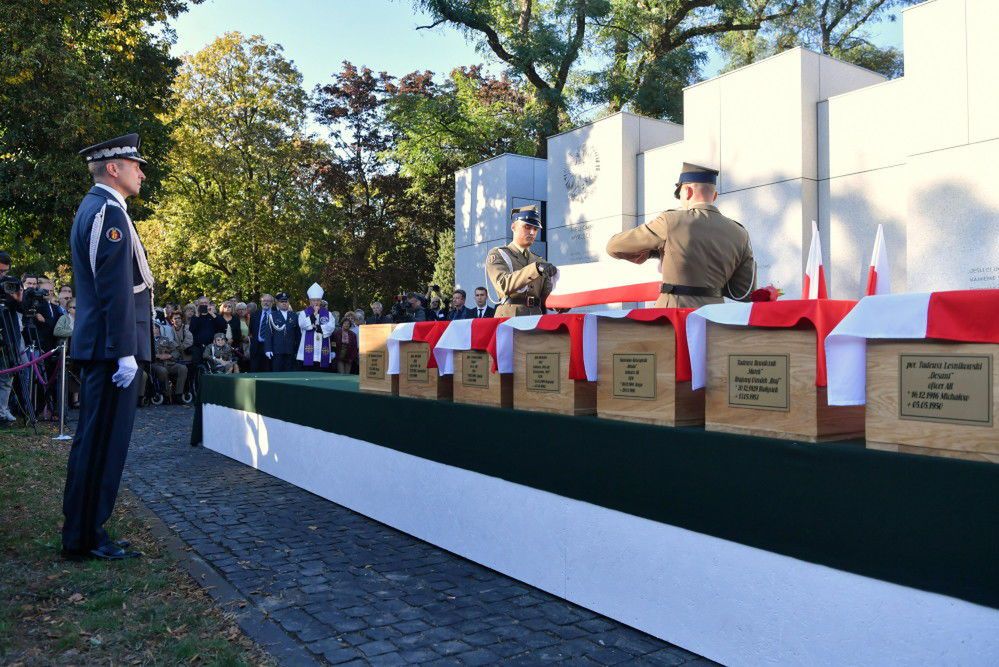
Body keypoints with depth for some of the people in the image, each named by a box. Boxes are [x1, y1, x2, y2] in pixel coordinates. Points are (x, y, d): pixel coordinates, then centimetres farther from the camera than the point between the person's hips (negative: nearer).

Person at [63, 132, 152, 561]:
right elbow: (115, 289, -20)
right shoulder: (108, 212, -13)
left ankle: (81, 531, 24)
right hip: (112, 348, -11)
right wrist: (125, 352, -21)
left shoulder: (93, 208, 19)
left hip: (98, 348, 11)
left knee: (93, 440, 14)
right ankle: (85, 538, 4)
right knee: (105, 441, -4)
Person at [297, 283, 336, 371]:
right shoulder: (303, 313, 9)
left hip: (323, 352, 2)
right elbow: (303, 324, -11)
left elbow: (331, 326, -3)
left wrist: (318, 327, -13)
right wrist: (314, 313, -10)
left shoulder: (328, 314, 13)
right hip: (308, 352, -2)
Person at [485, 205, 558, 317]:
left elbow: (547, 296, 11)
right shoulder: (497, 255, 7)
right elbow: (504, 284, -13)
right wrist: (535, 268, -24)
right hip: (509, 317, -4)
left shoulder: (540, 261, 21)